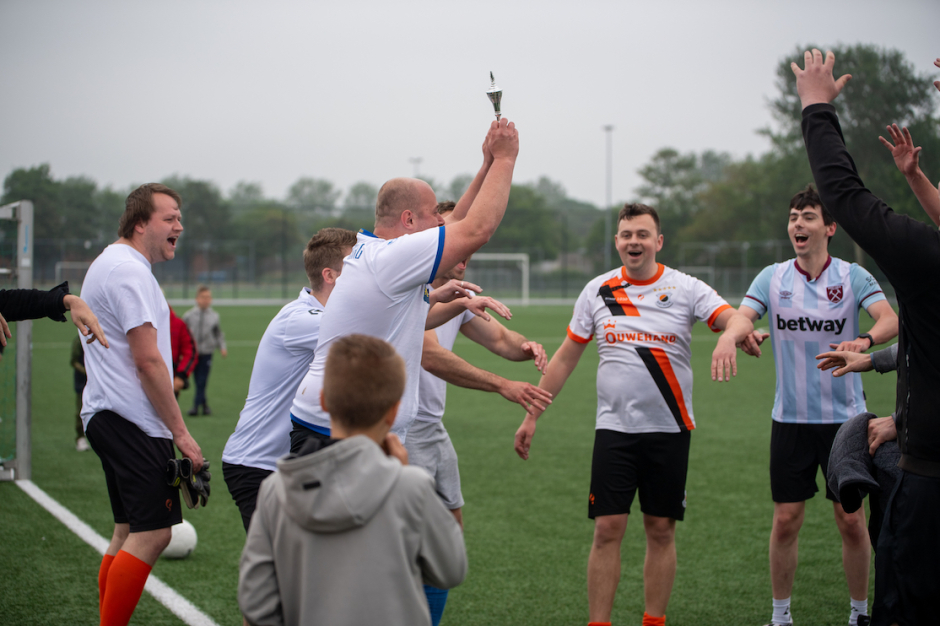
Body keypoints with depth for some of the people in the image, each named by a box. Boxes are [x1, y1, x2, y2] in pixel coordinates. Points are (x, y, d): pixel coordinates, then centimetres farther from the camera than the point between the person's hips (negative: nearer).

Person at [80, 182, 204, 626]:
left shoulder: (107, 264, 22)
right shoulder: (128, 270, -13)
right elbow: (147, 360, -18)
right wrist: (180, 431, -14)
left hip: (107, 418, 11)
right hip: (131, 422, -11)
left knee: (129, 533, 13)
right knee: (152, 534, -12)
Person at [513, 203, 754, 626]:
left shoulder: (686, 289, -1)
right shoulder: (597, 290, 5)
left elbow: (738, 320, -15)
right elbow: (565, 357, 10)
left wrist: (728, 337, -39)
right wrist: (532, 415, 8)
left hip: (669, 430, 0)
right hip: (614, 429, 1)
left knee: (661, 531, 6)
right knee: (607, 530, -3)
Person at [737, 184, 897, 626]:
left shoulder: (852, 276, -3)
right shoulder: (772, 277, 3)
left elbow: (891, 320, -17)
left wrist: (864, 341, -39)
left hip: (845, 417, -1)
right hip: (790, 419, 1)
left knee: (851, 520, 2)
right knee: (786, 521, 3)